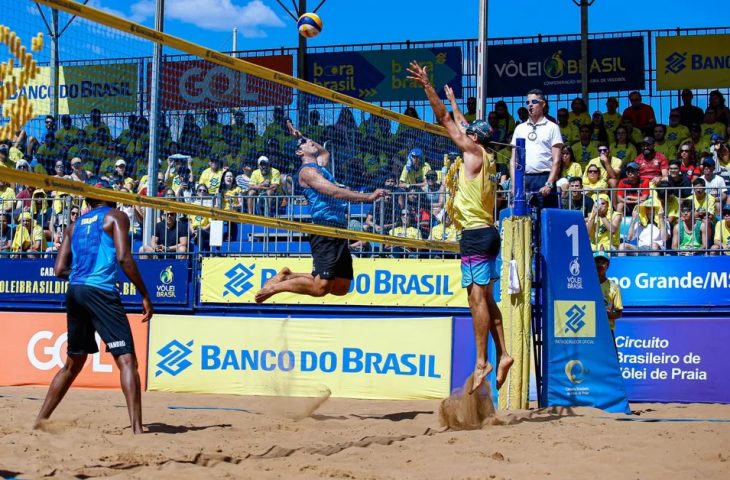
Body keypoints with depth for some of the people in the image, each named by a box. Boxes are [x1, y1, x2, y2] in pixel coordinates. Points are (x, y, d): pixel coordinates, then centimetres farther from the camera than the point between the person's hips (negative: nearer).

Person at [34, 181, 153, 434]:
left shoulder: (76, 224, 20)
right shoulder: (115, 217, 4)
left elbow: (60, 269, 14)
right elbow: (124, 257, -11)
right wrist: (145, 295, -8)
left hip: (74, 291, 7)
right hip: (100, 291, -7)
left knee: (73, 364, 21)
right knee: (126, 360, -10)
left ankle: (40, 420, 26)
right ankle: (137, 428, -21)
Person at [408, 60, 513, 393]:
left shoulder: (474, 151, -4)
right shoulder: (485, 156, 17)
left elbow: (446, 120, -3)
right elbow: (460, 124, 34)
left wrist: (427, 85, 0)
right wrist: (453, 102, 46)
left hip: (475, 233, -9)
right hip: (486, 232, 9)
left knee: (477, 297, -11)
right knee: (486, 299, 11)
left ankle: (482, 362, -13)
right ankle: (503, 354, 9)